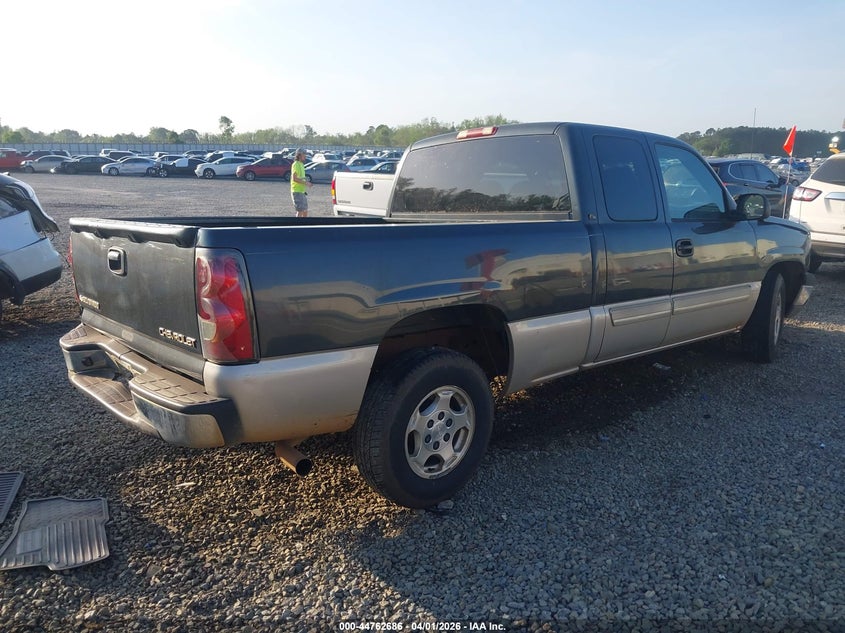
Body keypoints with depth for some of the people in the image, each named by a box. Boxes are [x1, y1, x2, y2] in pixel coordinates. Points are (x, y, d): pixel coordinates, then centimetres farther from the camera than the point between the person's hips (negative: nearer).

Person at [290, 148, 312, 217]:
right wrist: (305, 183, -19)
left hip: (302, 191, 10)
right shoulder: (296, 164, -12)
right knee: (300, 211, -12)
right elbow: (294, 178, -21)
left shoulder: (301, 165, 17)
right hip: (297, 192, -10)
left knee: (305, 211, 11)